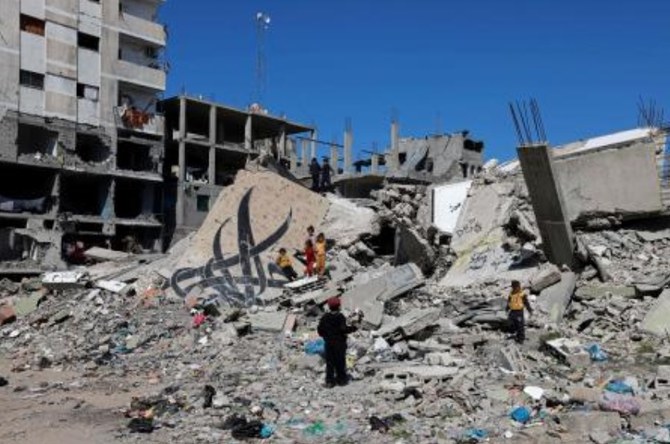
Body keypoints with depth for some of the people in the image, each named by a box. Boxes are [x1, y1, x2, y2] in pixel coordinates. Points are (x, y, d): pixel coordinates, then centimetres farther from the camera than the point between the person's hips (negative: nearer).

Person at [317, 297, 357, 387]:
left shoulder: (325, 317, -1)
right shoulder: (340, 317, -16)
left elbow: (320, 329, 2)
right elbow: (343, 329, -21)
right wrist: (353, 328, -7)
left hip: (328, 342, 4)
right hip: (339, 342, -4)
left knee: (329, 361, 10)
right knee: (340, 361, 10)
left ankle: (329, 381, 11)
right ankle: (341, 379, 18)